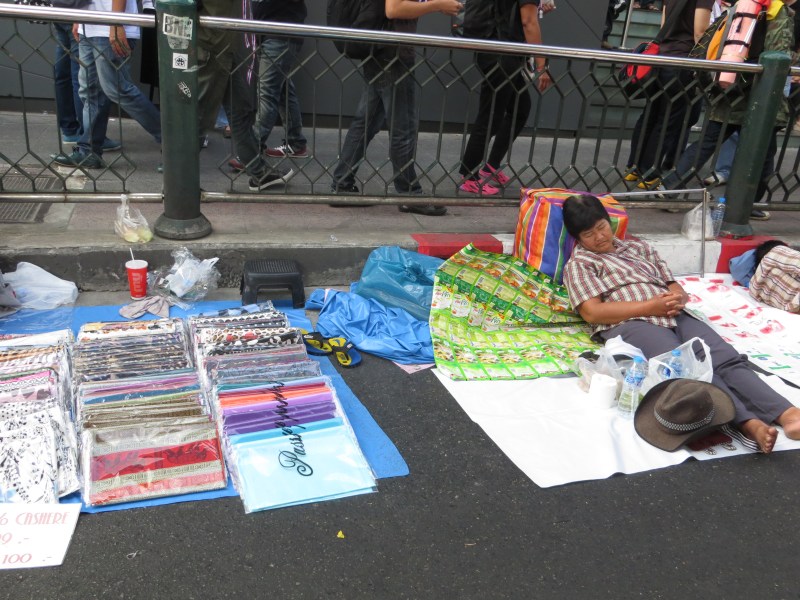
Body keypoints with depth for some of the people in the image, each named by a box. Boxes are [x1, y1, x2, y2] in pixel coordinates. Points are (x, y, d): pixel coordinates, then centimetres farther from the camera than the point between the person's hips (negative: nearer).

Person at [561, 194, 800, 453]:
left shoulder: (638, 247, 31)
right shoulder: (578, 264, 13)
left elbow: (677, 289, 27)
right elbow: (592, 312, -3)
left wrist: (678, 298, 0)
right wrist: (650, 306, -9)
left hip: (676, 316, 5)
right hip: (631, 323, -5)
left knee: (728, 359, -24)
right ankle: (748, 423, -51)